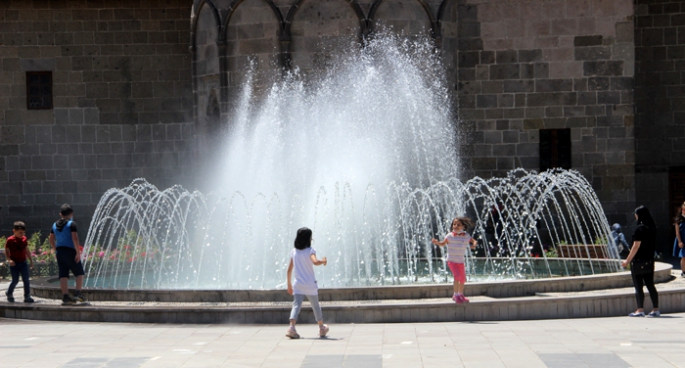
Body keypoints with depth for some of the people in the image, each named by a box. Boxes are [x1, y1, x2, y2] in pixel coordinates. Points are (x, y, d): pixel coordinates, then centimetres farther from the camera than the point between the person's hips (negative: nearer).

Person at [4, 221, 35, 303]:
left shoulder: (24, 239, 7)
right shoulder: (10, 240, -8)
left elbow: (27, 251, 16)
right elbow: (6, 251, -6)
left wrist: (31, 260, 18)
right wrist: (9, 260, -20)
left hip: (23, 263, 4)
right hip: (14, 264, -4)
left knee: (26, 280, -5)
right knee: (15, 280, 2)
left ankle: (27, 296, -2)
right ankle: (9, 293, 27)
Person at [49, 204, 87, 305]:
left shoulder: (55, 225, 11)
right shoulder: (71, 224, -9)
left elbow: (51, 240, 16)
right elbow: (75, 239, -18)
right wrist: (78, 252, -15)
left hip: (59, 252, 5)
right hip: (70, 251, -5)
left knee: (63, 275, 2)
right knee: (79, 273, 7)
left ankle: (65, 296, -3)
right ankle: (78, 293, -3)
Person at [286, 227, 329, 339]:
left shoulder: (293, 252, 5)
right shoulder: (310, 250, -9)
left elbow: (289, 269, 7)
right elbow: (315, 262, -28)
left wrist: (289, 284, 16)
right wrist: (323, 261, -7)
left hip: (298, 284, 3)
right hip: (310, 284, -3)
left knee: (296, 305, -6)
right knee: (316, 306, 15)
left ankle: (292, 327, -28)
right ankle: (322, 328, 31)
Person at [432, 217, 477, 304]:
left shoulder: (466, 236, -3)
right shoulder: (449, 236, -8)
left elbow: (474, 241, 8)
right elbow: (443, 244, 2)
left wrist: (474, 245, -15)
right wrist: (437, 242, -17)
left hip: (460, 261, 4)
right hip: (451, 260, -4)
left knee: (463, 278, 12)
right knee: (457, 276, -20)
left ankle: (461, 294, 33)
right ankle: (456, 295, -9)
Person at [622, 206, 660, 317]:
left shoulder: (640, 228, -15)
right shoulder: (652, 228, 8)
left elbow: (636, 246, -17)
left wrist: (628, 260, -12)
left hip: (639, 261, -8)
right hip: (649, 261, 8)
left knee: (638, 286, -2)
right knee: (650, 285, 10)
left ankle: (640, 310, -3)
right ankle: (655, 309, 10)